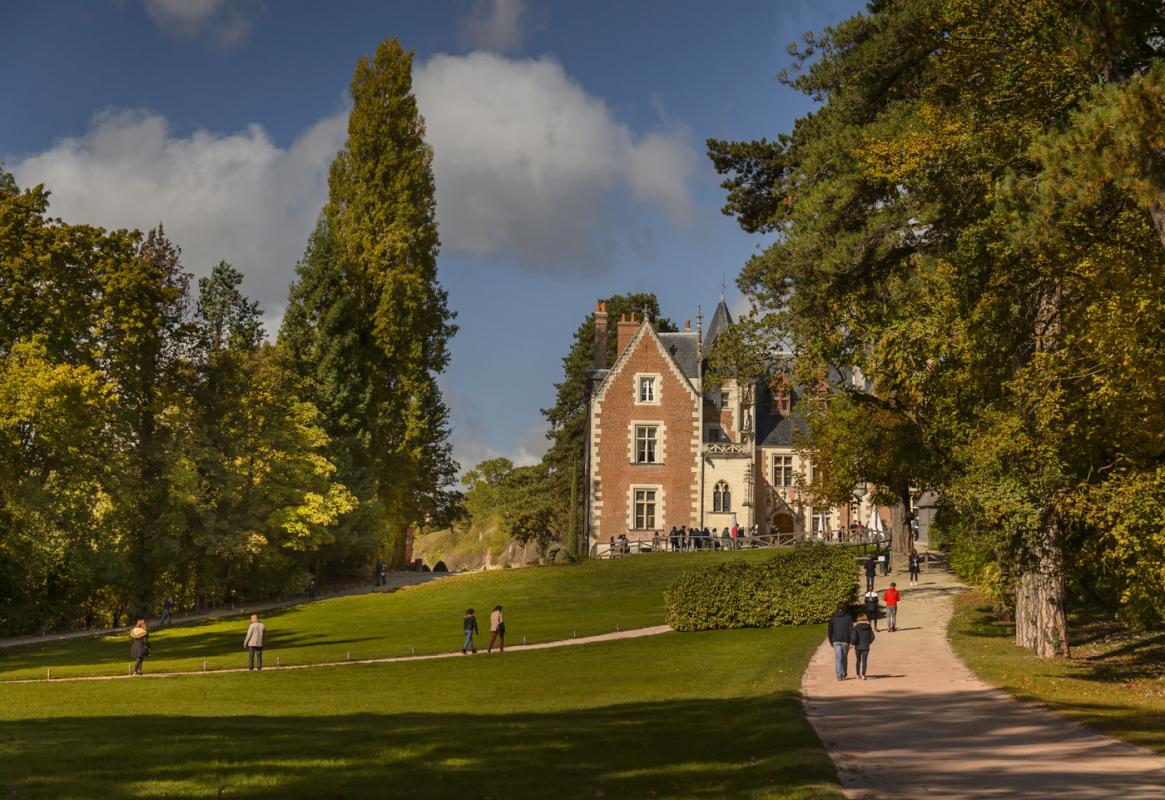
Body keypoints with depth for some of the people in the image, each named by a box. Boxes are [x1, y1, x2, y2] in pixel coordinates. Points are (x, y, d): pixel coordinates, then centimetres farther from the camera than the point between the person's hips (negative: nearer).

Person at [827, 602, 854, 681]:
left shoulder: (832, 618, 1)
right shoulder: (848, 617, -5)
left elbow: (830, 630, 6)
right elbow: (851, 630, -9)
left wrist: (830, 640, 18)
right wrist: (852, 641, -9)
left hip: (836, 640, 0)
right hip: (845, 640, 0)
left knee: (838, 658, -2)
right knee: (844, 657, 17)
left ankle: (839, 675, -14)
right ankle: (844, 674, 32)